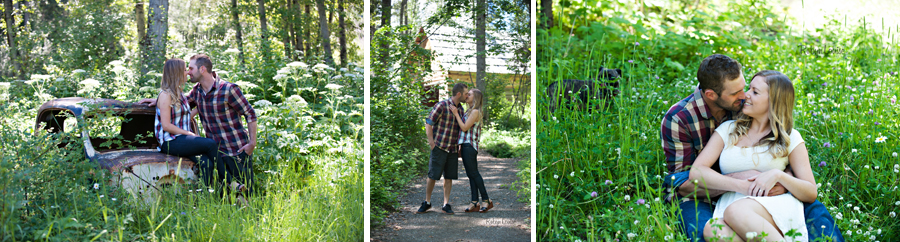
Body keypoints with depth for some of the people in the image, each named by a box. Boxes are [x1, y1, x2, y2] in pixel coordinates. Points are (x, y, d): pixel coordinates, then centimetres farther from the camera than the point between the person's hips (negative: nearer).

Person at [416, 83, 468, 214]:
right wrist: (431, 142, -12)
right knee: (432, 175, -2)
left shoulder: (460, 109, 10)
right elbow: (428, 123, -10)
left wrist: (460, 146, 13)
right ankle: (427, 202, 11)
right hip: (439, 147, -6)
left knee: (449, 177, 5)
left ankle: (446, 204, 11)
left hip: (453, 149, 6)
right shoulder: (442, 105, -11)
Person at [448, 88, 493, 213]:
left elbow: (464, 127, -15)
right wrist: (460, 146, 17)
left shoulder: (475, 112, -11)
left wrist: (456, 114, -9)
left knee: (474, 173, -7)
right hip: (465, 146, 9)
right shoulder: (469, 111, 18)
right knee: (471, 174, 6)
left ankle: (486, 200, -1)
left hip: (470, 146, -9)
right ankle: (475, 202, 6)